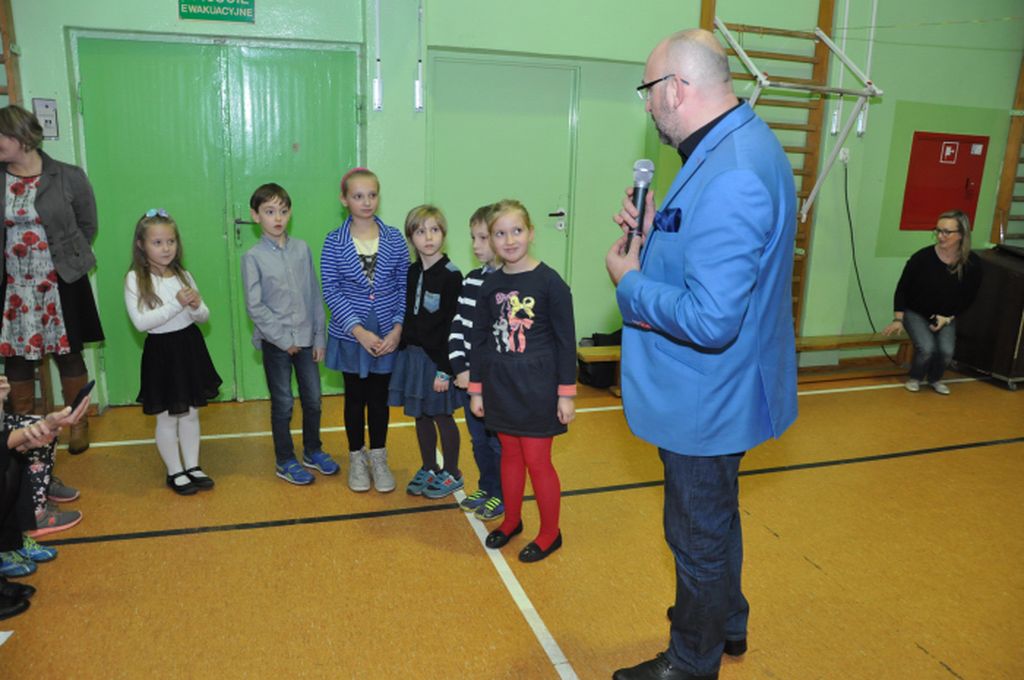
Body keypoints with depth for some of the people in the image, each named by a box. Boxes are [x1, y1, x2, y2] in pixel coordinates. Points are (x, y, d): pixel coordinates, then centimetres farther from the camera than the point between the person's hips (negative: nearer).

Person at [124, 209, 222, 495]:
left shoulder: (183, 276, 3)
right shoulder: (135, 279, -10)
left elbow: (204, 316, 7)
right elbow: (140, 322, -19)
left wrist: (196, 306, -15)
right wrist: (176, 305, -23)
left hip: (190, 347, 4)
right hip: (161, 351, -4)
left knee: (191, 413, 15)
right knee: (167, 418, 9)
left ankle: (192, 466, 29)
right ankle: (175, 472, 24)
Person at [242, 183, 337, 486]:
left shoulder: (302, 248, 1)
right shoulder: (253, 257, -9)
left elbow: (315, 295, 4)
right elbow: (255, 307, -11)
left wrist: (319, 337, 2)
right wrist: (284, 339, -13)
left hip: (306, 338, 4)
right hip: (276, 342, -3)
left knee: (313, 398, 13)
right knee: (283, 404, 8)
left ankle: (312, 451, 34)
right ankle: (285, 461, 25)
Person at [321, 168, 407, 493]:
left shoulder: (394, 239, -2)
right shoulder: (334, 242, -6)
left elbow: (404, 287, 0)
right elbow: (331, 290, -9)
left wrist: (397, 328, -10)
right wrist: (359, 331, -16)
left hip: (387, 334, 1)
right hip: (350, 335, -1)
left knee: (379, 396, 13)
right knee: (355, 397, 13)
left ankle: (378, 459, 28)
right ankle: (357, 459, 30)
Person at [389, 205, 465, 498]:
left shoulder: (450, 275, -13)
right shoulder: (411, 273, 6)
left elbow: (451, 326, -15)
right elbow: (406, 316, 11)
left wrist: (444, 369, -17)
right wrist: (403, 352, 8)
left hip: (437, 356, -6)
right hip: (412, 354, 6)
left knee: (442, 416, 7)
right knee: (420, 416, 15)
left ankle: (451, 473, 24)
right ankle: (428, 469, 32)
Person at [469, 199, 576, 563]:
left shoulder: (549, 282, -10)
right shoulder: (490, 285, 2)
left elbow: (566, 340, -8)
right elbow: (479, 339, 8)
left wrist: (566, 393, -9)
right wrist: (476, 389, 8)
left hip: (537, 386, -4)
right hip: (500, 384, 4)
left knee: (537, 460, 3)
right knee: (510, 454, 16)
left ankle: (550, 533, 23)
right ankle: (511, 520, 36)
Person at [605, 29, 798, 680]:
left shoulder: (730, 179, -31)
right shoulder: (743, 141, 5)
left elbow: (710, 320, -34)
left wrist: (630, 283, -19)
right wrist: (653, 232, -3)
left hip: (706, 402, -11)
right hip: (719, 390, 11)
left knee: (698, 535, 11)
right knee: (716, 517, 29)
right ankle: (727, 622, 53)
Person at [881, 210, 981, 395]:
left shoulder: (973, 264, -14)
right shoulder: (922, 257, -22)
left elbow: (968, 298, 0)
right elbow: (902, 288, -10)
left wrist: (947, 318, -9)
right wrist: (898, 319, -14)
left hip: (946, 317, 2)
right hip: (915, 313, -2)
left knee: (946, 351, -19)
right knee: (927, 348, -24)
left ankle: (934, 379, 16)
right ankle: (915, 378, 9)